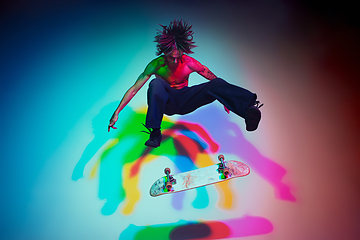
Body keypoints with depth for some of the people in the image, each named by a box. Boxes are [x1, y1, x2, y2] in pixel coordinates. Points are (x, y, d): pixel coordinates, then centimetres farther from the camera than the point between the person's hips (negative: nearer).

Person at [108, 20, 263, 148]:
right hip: (166, 103, -1)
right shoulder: (155, 65, -18)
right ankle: (155, 133, -32)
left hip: (185, 101, 1)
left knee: (216, 85, -25)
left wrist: (225, 99, -1)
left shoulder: (190, 63, -13)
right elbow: (134, 89, -18)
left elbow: (214, 79, -2)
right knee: (156, 83, -37)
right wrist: (117, 112, -21)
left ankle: (248, 109, -47)